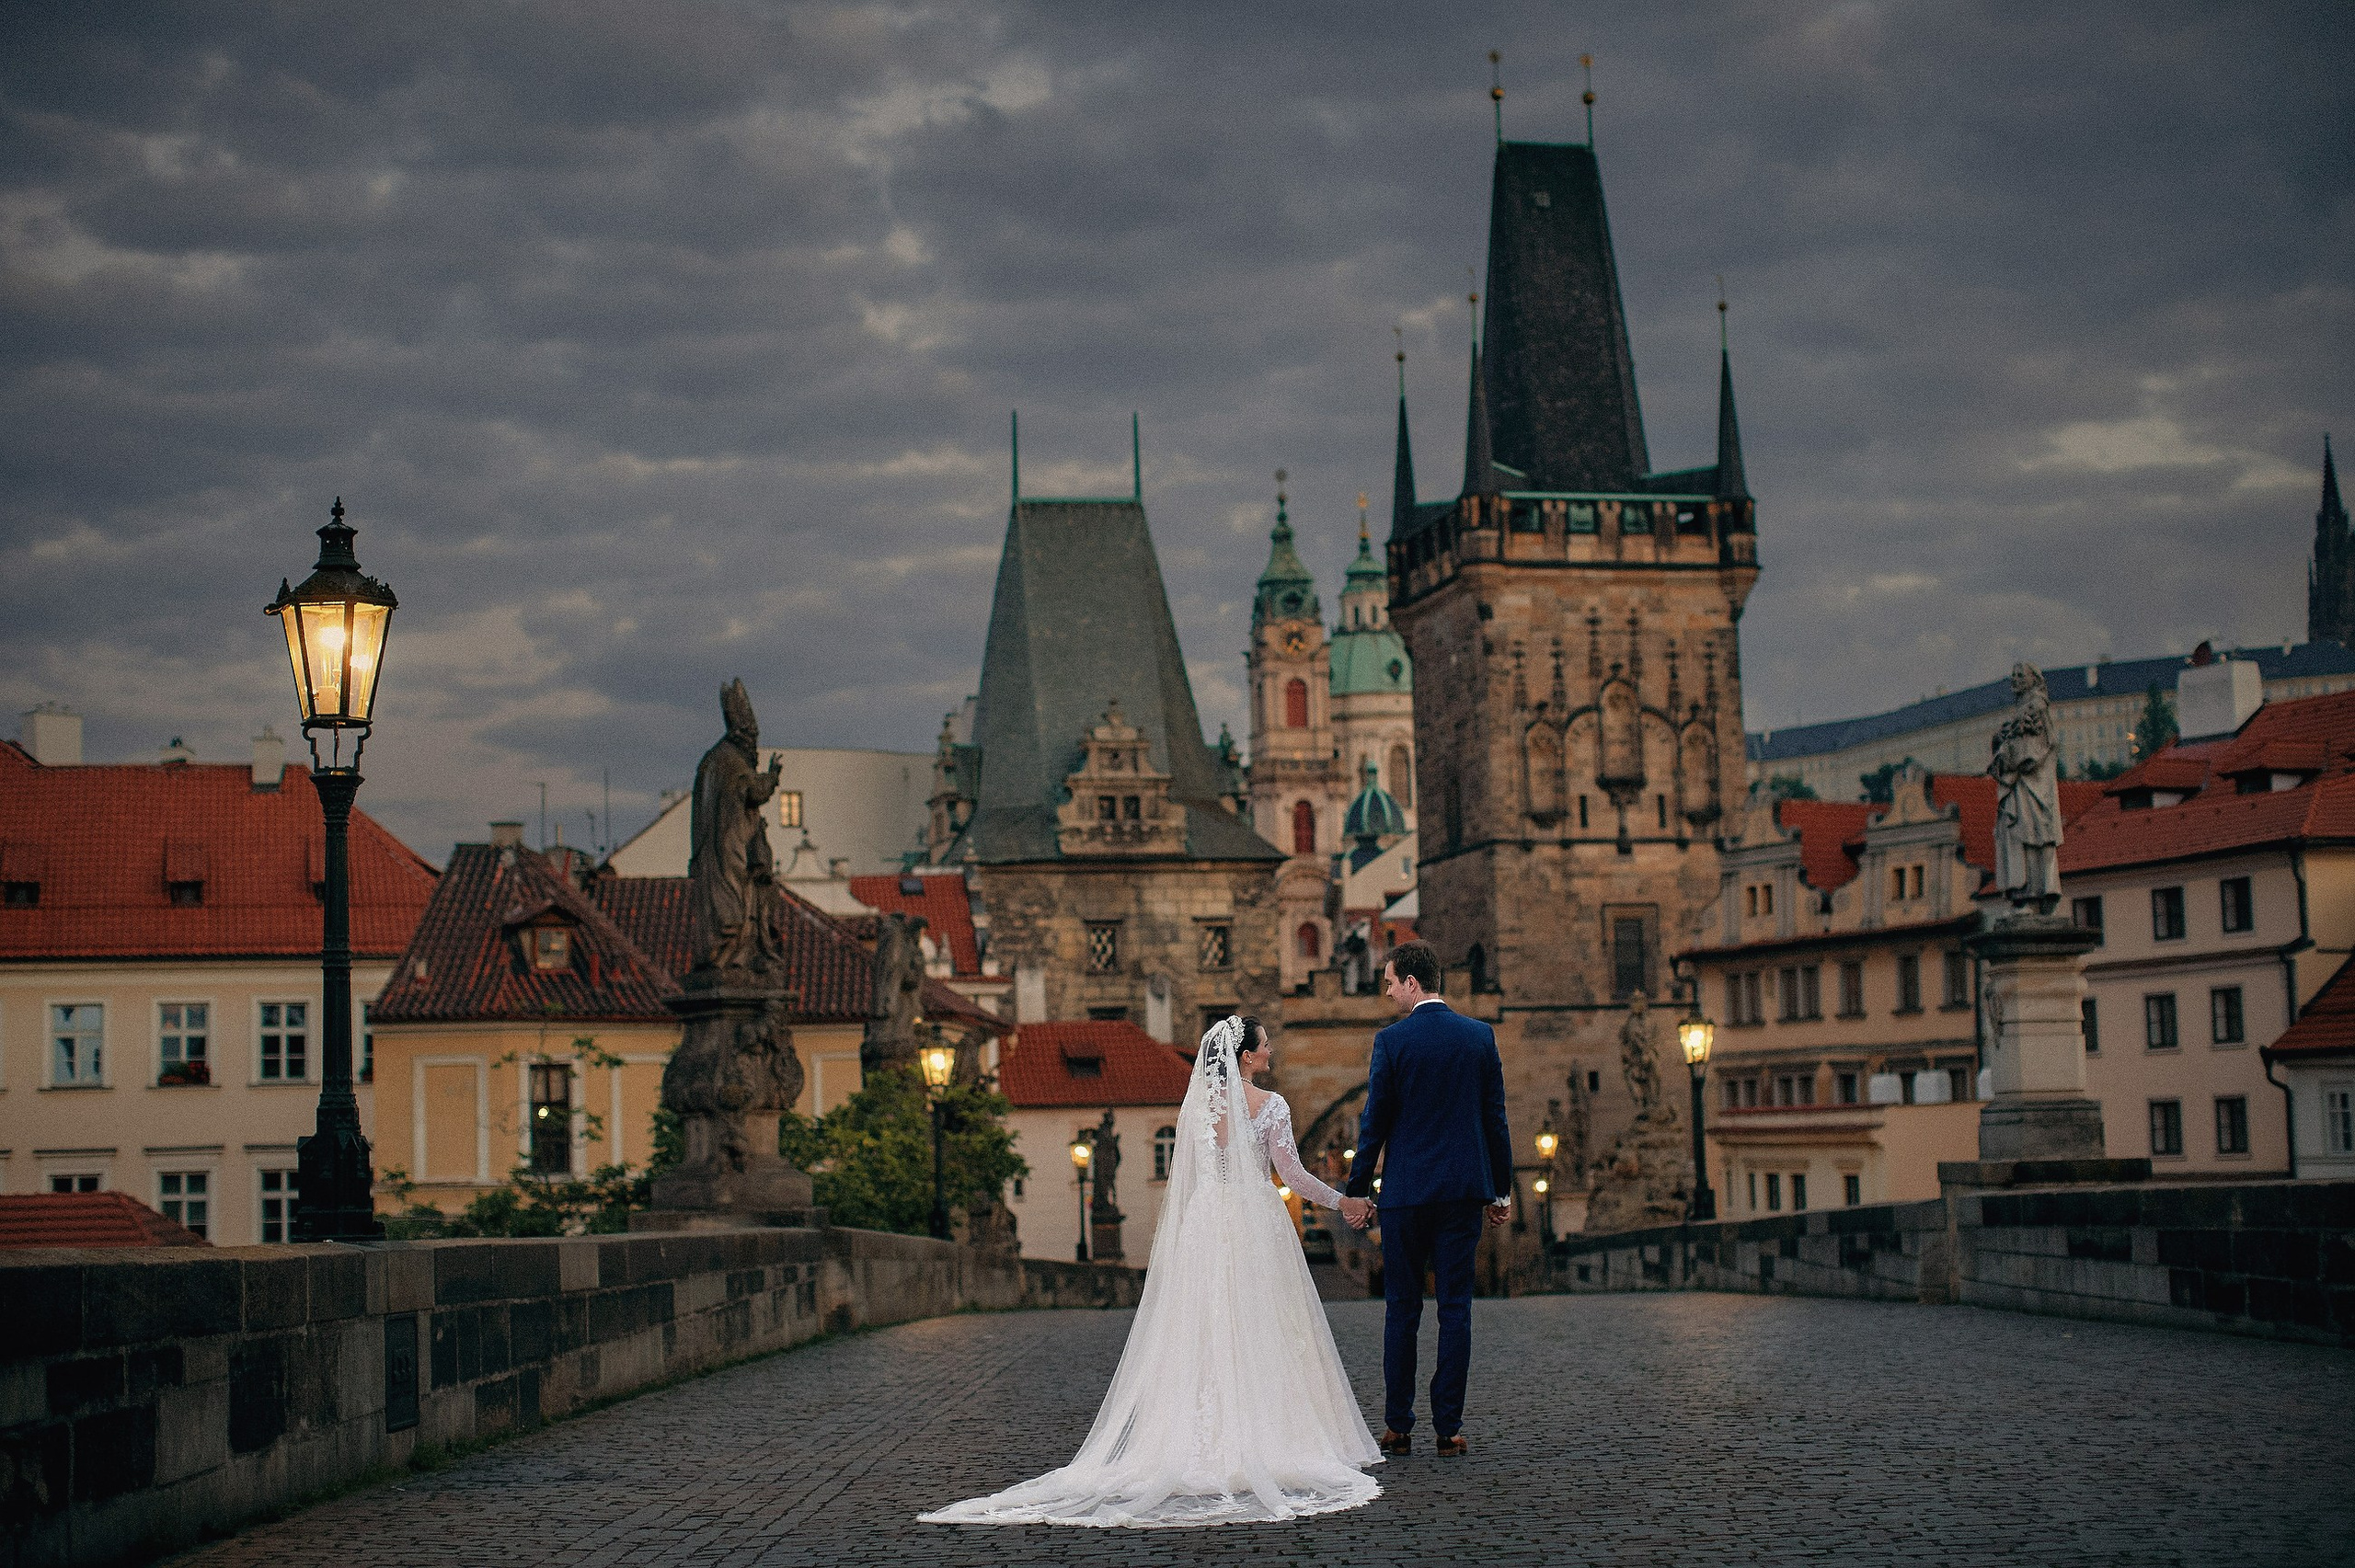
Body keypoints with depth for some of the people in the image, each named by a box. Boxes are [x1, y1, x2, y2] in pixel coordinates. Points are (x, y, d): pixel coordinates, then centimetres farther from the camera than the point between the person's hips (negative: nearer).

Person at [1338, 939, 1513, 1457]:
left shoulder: (1392, 1040, -7)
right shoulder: (1481, 1036, 4)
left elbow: (1375, 1122, -5)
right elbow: (1495, 1118, 6)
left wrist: (1357, 1191, 4)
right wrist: (1501, 1189, 13)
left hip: (1406, 1191, -2)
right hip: (1465, 1191, 2)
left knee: (1402, 1309, 6)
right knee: (1455, 1308, 4)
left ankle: (1398, 1427, 7)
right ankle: (1448, 1428, 2)